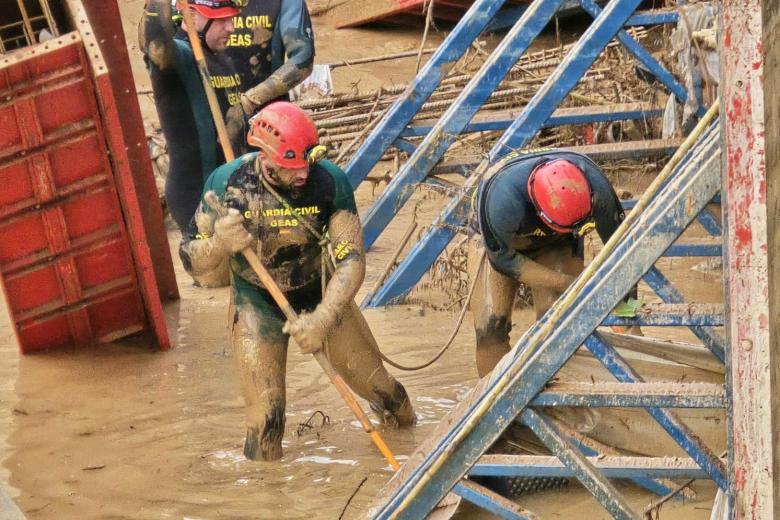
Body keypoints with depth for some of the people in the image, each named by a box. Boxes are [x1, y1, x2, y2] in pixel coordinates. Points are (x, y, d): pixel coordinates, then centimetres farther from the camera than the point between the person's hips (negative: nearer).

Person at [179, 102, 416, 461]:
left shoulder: (329, 181, -25)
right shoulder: (226, 183, -24)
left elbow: (351, 258, -22)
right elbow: (190, 259, -14)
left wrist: (323, 319, -36)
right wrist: (220, 244, -38)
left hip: (320, 295, 1)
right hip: (257, 304, -1)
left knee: (378, 387, 12)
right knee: (266, 419, -12)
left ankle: (406, 426, 46)